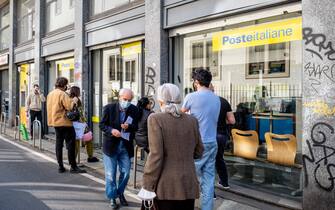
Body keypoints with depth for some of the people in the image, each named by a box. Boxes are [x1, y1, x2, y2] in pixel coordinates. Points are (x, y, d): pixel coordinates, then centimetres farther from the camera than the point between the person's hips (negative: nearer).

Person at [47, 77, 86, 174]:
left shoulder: (50, 94, 13)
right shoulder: (62, 94, -15)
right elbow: (69, 107, -23)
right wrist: (74, 101, -4)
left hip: (55, 122, 9)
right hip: (64, 122, -9)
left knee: (59, 144, 11)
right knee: (71, 144, -3)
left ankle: (60, 166, 13)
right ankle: (73, 166, -1)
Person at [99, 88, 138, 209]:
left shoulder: (134, 110, -3)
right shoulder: (109, 108, -9)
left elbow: (136, 127, 0)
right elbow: (102, 124, -7)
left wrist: (128, 127, -22)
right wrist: (111, 130, -25)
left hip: (125, 146, 3)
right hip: (111, 145, -2)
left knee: (125, 173, 9)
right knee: (110, 174, 4)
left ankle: (120, 193, 33)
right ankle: (112, 197, 19)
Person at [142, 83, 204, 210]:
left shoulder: (156, 119, -10)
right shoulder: (192, 120, 4)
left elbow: (156, 155, -15)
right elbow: (198, 152, 11)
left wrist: (148, 186, -9)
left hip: (166, 186, -4)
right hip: (189, 185, 4)